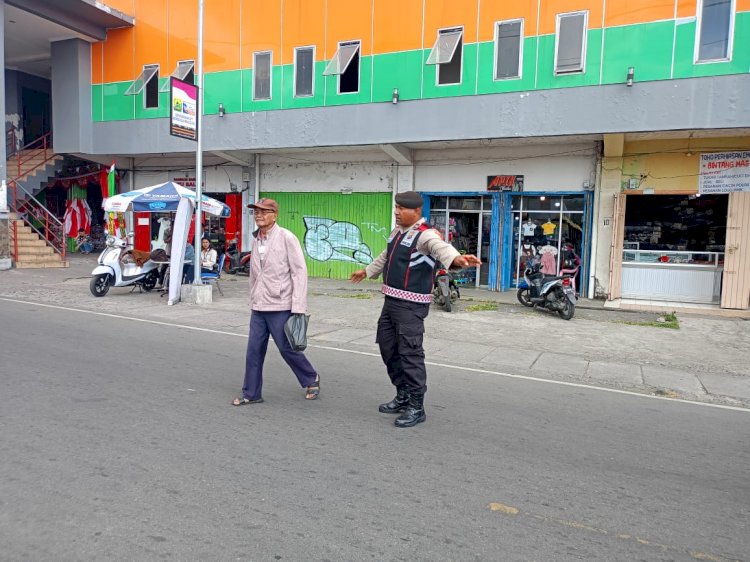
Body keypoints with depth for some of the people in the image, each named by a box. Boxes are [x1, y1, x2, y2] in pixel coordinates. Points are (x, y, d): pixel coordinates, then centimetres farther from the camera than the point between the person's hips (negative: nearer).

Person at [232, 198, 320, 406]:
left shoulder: (286, 238, -9)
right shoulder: (256, 240, 11)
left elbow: (299, 272, -13)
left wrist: (298, 307, -18)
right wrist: (253, 301, 18)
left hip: (280, 306, -6)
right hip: (258, 307, 6)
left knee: (287, 349, 4)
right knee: (254, 351, 8)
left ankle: (312, 380, 26)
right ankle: (251, 394, 21)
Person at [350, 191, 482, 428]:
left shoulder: (426, 234, -15)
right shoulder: (397, 231, 14)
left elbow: (441, 248, -38)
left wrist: (457, 259, -60)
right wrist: (366, 271, 44)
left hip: (411, 303, -9)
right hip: (391, 299, 10)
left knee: (410, 352, -8)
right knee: (388, 347, 15)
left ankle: (416, 407, 6)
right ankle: (403, 396, 31)